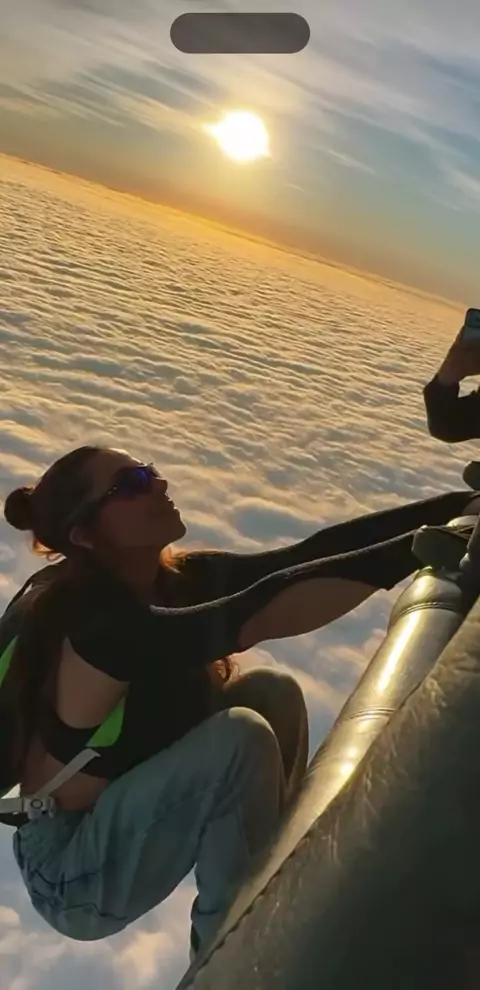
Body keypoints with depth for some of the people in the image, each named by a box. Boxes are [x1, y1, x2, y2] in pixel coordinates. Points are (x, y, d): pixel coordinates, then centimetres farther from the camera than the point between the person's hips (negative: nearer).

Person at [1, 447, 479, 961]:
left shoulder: (180, 579, -8)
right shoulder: (98, 619, -31)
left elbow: (312, 553, -18)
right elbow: (260, 614, -44)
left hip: (134, 812, 8)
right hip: (70, 871, -8)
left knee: (272, 692, -6)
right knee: (240, 739, -27)